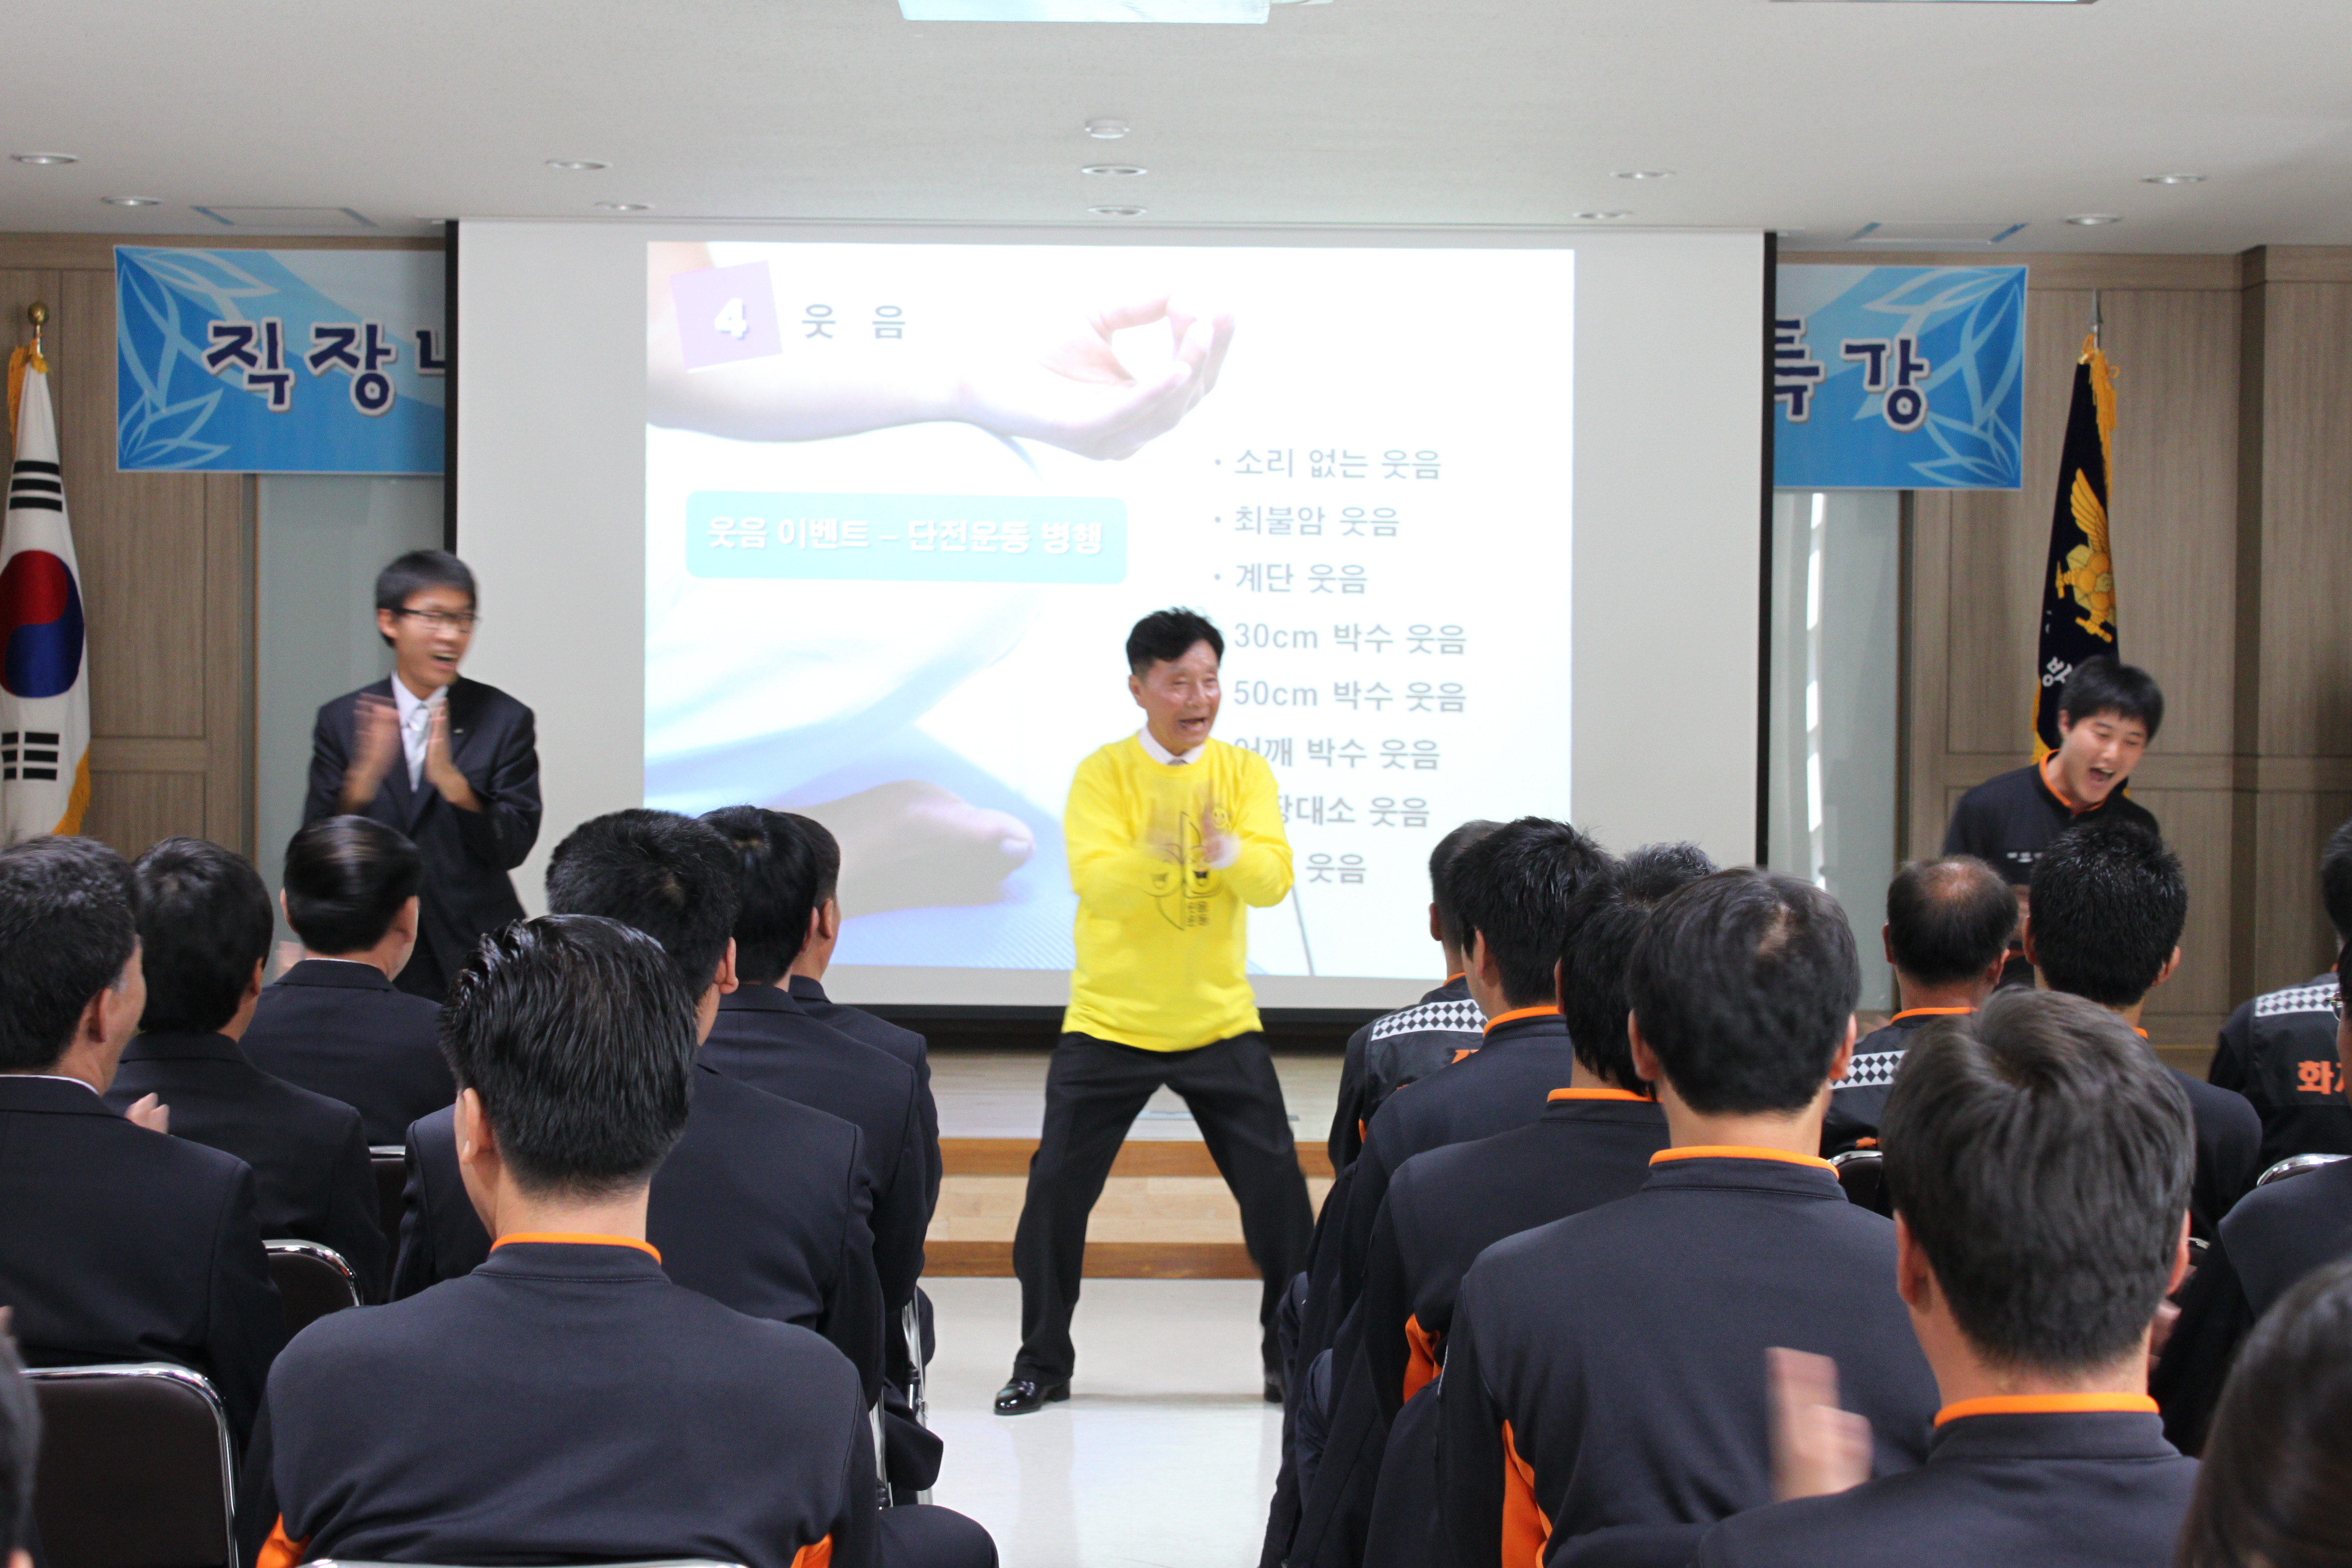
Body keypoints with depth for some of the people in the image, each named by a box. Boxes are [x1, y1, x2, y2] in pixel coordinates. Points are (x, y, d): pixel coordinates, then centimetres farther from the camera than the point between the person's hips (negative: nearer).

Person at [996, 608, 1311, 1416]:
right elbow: (1095, 883, -20)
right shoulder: (1103, 774, -7)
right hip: (1108, 1024, -1)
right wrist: (1155, 852, -39)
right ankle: (1043, 1362, 17)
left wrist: (1226, 850, -33)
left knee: (1276, 1184, -1)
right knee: (1057, 1187, 0)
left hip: (1220, 1025, 1)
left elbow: (1273, 879, -13)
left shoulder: (1245, 771, 0)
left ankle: (1292, 1357, 18)